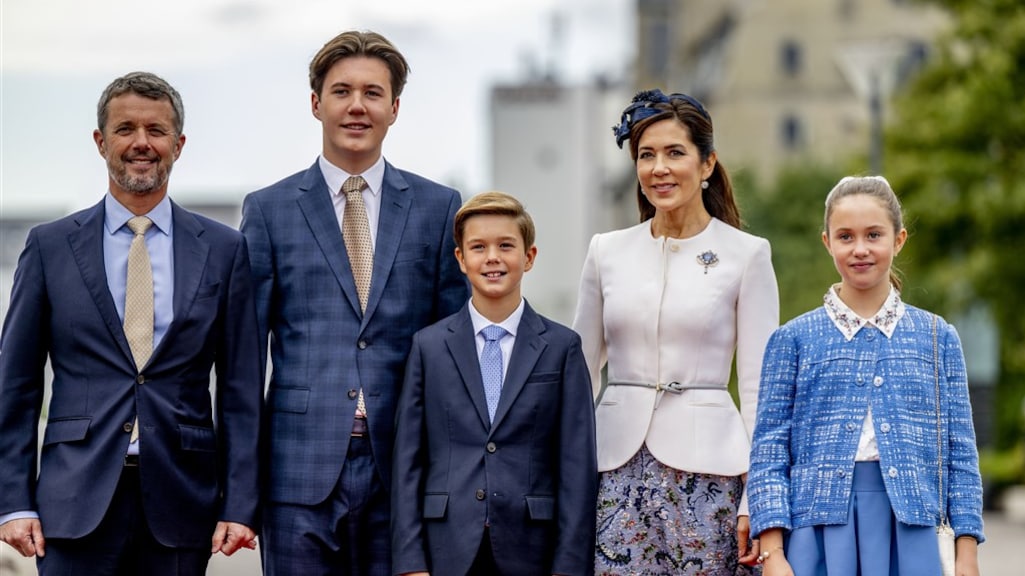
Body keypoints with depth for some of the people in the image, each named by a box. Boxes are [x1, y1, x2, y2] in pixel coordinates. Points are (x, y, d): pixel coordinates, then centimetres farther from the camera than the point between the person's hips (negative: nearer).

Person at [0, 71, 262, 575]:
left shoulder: (224, 250, 8)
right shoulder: (50, 246, 7)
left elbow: (241, 390, 6)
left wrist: (239, 506, -2)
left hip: (181, 503, 1)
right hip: (77, 501, 0)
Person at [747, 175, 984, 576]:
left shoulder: (937, 338, 10)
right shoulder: (794, 339, 6)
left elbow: (960, 453, 9)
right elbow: (768, 451, 2)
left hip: (909, 532, 1)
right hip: (819, 529, -1)